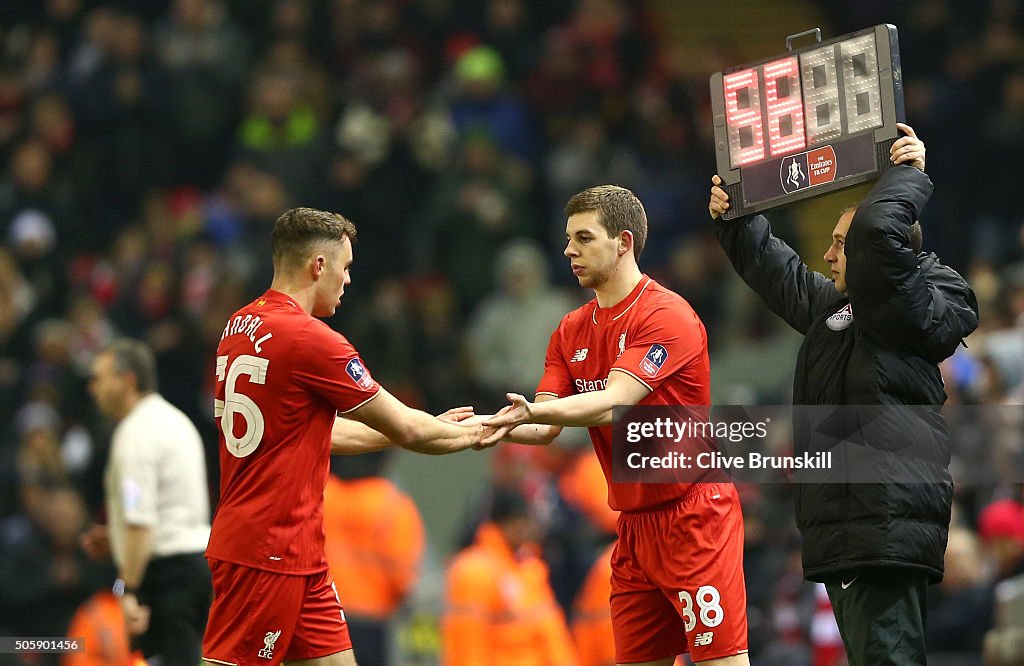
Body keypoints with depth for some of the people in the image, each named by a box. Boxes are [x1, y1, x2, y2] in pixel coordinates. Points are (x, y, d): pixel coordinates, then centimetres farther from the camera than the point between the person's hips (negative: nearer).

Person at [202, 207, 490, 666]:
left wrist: (431, 427, 26)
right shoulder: (309, 339, -15)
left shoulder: (241, 327, 12)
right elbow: (404, 428, -6)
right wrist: (470, 434, 13)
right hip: (267, 552, -9)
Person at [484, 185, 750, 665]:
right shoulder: (571, 332, 12)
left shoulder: (668, 316, -12)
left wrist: (533, 410, -38)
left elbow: (614, 404, -24)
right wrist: (504, 427, -18)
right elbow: (546, 428, 4)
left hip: (692, 513, -8)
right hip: (634, 526, 8)